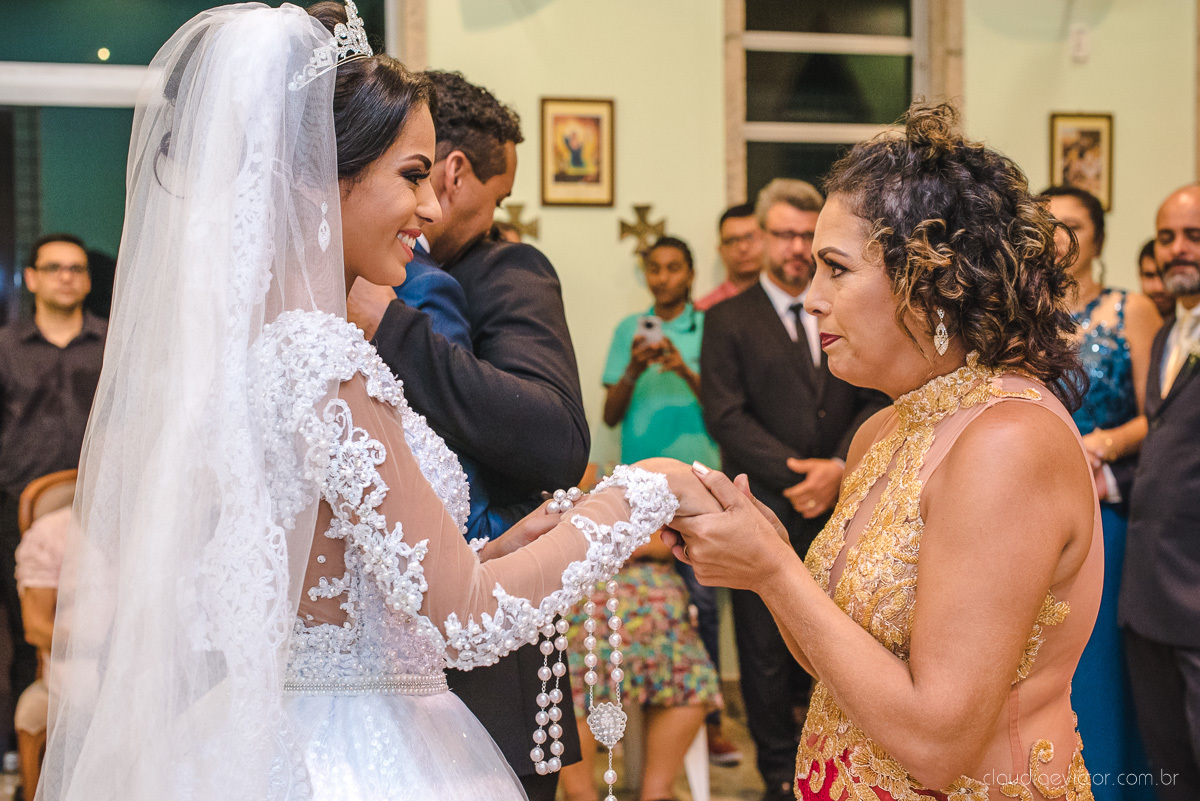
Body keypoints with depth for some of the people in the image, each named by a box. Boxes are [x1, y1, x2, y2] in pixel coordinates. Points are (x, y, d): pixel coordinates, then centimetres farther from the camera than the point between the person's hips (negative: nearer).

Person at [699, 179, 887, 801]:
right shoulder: (728, 320, 3)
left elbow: (874, 403, 6)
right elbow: (726, 416, -6)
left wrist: (840, 466, -12)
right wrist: (797, 474, -14)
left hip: (839, 508, 2)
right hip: (766, 511, -2)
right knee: (767, 650, 4)